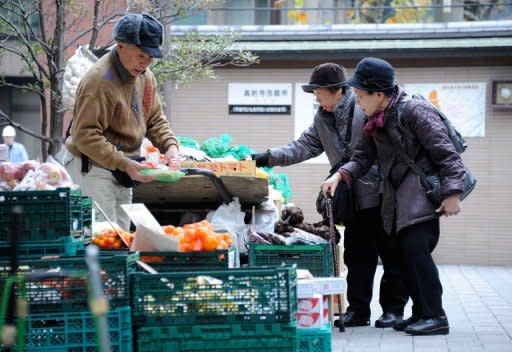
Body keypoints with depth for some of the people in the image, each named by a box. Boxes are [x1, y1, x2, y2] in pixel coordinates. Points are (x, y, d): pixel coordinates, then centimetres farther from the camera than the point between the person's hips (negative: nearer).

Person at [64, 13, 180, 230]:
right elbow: (85, 135, -24)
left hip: (122, 173, 9)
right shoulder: (99, 81, -22)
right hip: (93, 170, -8)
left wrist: (170, 147, -5)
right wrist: (124, 164, -27)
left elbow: (155, 120, 15)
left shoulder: (145, 76, 5)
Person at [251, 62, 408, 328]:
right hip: (356, 200, 7)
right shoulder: (323, 119, 11)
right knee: (357, 256, 9)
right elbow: (304, 146, 8)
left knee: (390, 253, 2)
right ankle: (358, 309, 16)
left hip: (383, 196, -7)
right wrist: (269, 157, -4)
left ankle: (393, 308, 10)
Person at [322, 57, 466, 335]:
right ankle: (421, 312, 16)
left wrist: (452, 194, -19)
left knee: (415, 248, -16)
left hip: (422, 195, -8)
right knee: (403, 254, 7)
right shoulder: (374, 123, 11)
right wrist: (340, 175, -9)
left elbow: (445, 153, -15)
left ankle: (435, 316, -11)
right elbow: (363, 157, 11)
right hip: (397, 202, 8)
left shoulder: (414, 111, -14)